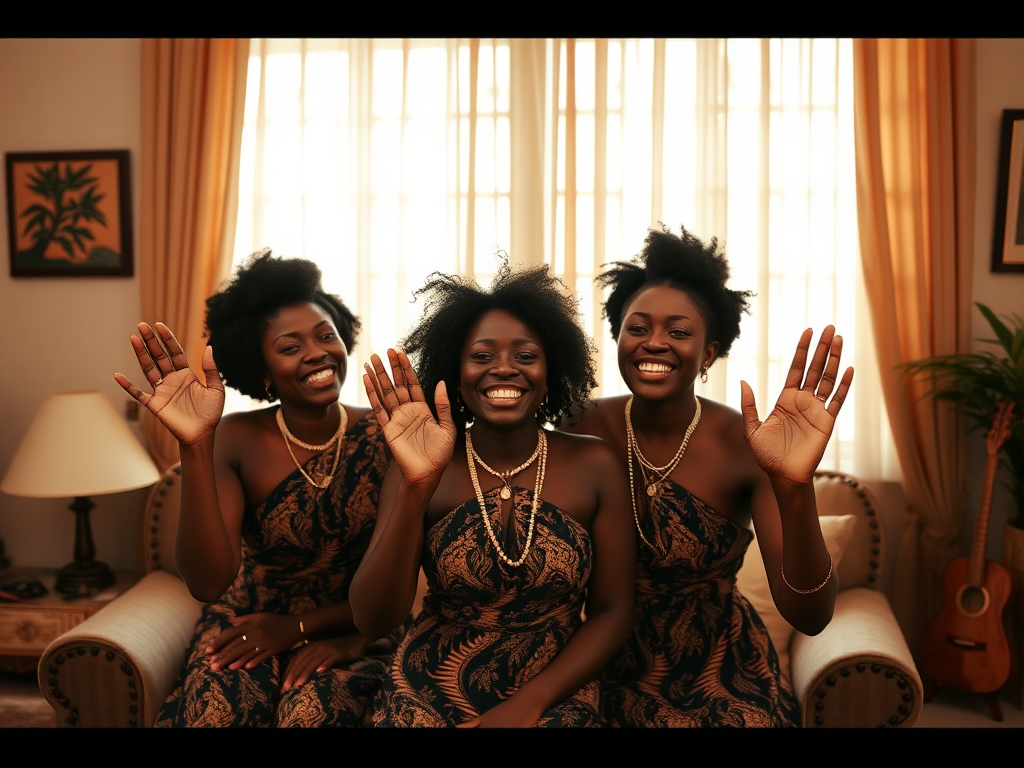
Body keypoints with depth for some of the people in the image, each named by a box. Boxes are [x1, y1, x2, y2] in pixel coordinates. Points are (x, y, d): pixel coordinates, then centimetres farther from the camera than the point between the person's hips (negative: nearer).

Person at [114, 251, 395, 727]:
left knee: (311, 711, -31)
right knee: (214, 709, -28)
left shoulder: (383, 438, -9)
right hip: (247, 624, 1)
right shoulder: (237, 439, -8)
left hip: (347, 633, -1)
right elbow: (208, 584, -21)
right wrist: (195, 446, -29)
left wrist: (299, 626, -11)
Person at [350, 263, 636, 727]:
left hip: (554, 699, 0)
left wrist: (527, 705, -12)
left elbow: (612, 612, -1)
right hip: (427, 696, 1)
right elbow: (372, 620, -13)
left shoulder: (595, 467, -5)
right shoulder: (421, 467, -6)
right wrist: (417, 487, -25)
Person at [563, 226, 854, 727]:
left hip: (720, 681, -1)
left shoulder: (744, 444, -18)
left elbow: (809, 617, -25)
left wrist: (794, 489, -41)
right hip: (614, 677, 2)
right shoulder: (586, 429, -12)